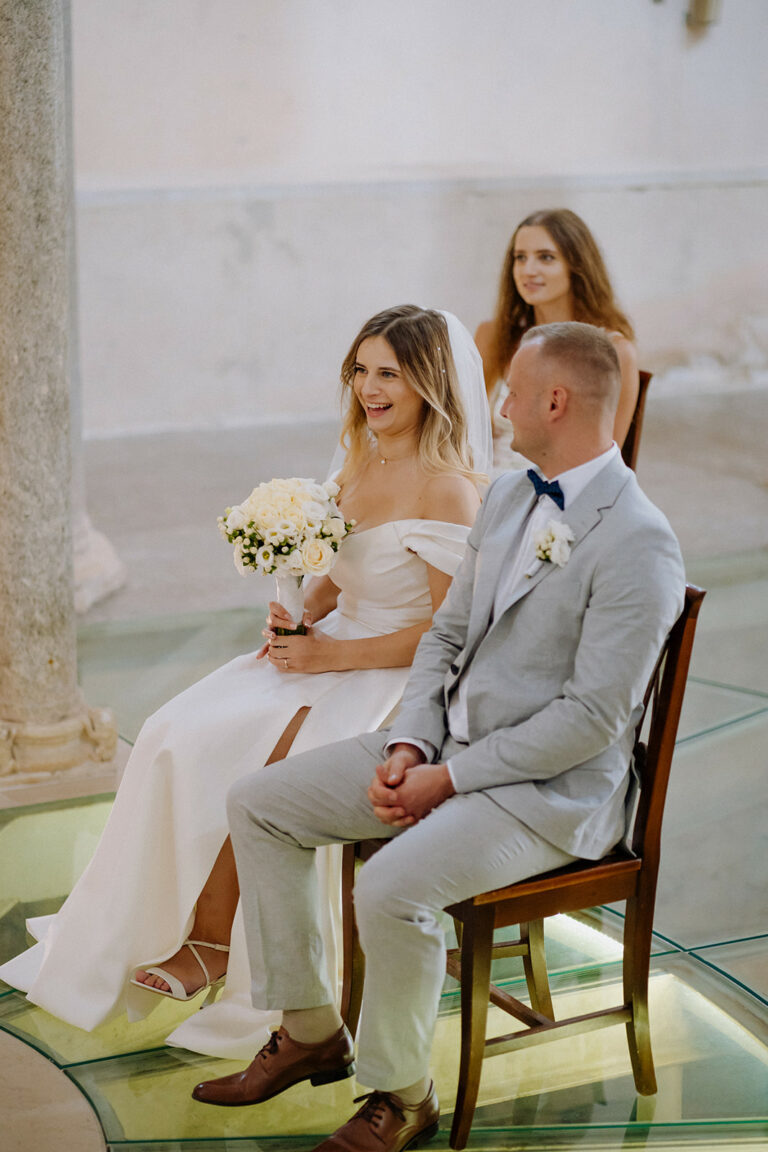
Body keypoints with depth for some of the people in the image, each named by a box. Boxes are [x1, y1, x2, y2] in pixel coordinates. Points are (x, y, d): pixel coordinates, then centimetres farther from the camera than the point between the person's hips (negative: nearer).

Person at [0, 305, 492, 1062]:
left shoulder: (447, 489, -16)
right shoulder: (360, 463, 9)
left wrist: (334, 655, -18)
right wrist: (297, 615, -3)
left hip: (395, 678, -8)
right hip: (329, 650, 8)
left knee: (217, 754, -22)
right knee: (175, 736, -12)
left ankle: (211, 941, -2)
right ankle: (151, 934, -5)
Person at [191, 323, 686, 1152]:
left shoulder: (638, 541, -19)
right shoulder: (506, 498, 9)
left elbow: (591, 718, -21)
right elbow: (445, 636, 12)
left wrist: (449, 778, -18)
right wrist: (407, 750, -4)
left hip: (548, 790, -9)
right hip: (441, 745, 9)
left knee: (392, 887, -32)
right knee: (256, 803, 3)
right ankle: (310, 1031, 12)